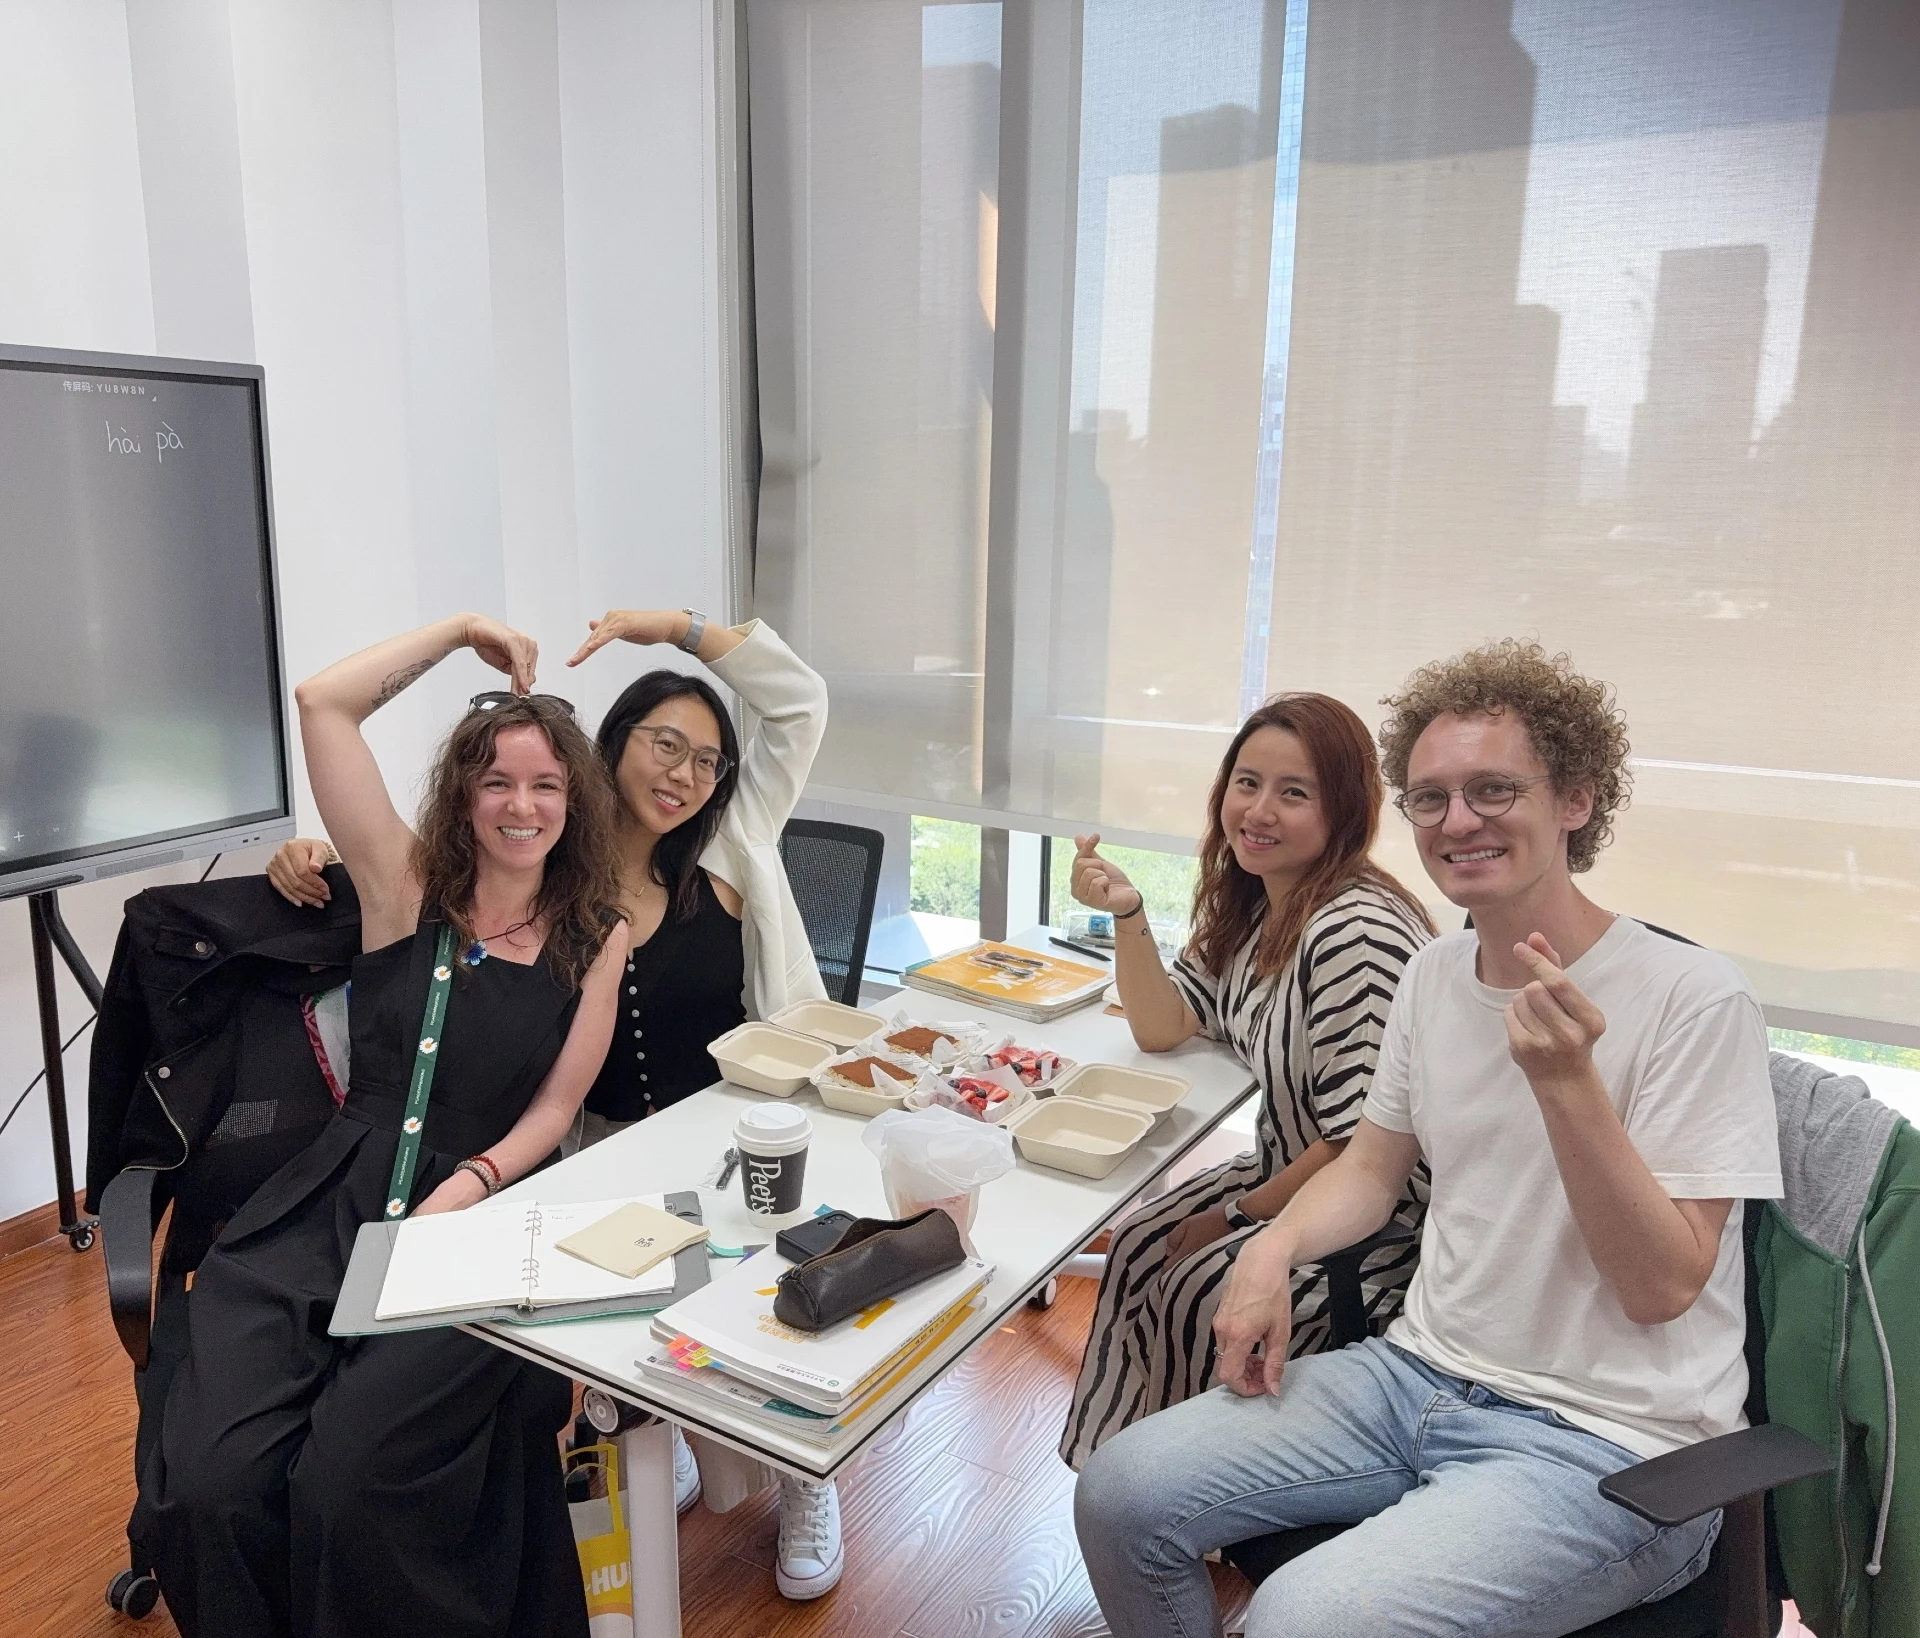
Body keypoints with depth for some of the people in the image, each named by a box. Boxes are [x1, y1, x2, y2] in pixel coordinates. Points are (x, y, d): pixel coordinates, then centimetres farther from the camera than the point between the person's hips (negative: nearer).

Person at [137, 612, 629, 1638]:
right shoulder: (406, 887, 6)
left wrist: (468, 1185, -11)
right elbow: (321, 703, 0)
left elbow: (556, 1105, 6)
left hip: (484, 1213, -1)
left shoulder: (596, 934, 7)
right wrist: (464, 630, 5)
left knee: (344, 1478, -25)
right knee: (212, 1480, -21)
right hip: (329, 1203, 1)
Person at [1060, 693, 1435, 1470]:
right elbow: (1163, 1027, 4)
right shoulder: (1251, 903, 0)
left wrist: (1240, 1215, -12)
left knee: (1200, 1295, -17)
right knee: (1140, 1248, -1)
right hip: (1285, 1170, 9)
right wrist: (1126, 912, -12)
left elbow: (1360, 1145, -27)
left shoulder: (1355, 933, -30)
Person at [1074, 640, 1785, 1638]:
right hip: (1420, 1370, 6)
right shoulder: (1434, 972, 5)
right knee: (1122, 1494, -5)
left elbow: (1662, 1287, -16)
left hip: (1607, 1443, -6)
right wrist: (1275, 1248, -4)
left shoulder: (1692, 996, -15)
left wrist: (1568, 1079, -30)